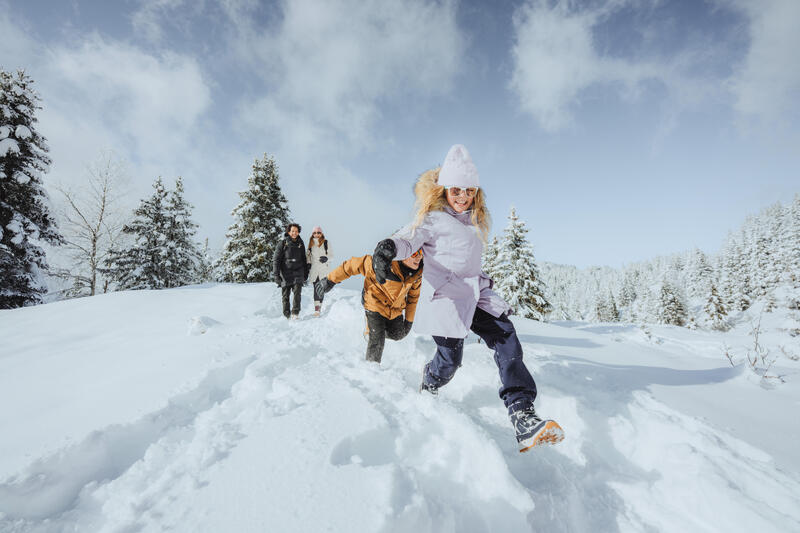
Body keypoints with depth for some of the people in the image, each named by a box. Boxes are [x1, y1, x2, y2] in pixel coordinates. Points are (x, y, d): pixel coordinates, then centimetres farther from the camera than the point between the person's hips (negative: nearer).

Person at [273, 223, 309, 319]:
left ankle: (295, 313, -10)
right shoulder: (283, 243, -1)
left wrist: (306, 273, 19)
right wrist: (276, 274, -10)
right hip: (285, 274, -2)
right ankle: (286, 315, 15)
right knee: (285, 295, 3)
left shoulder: (300, 243, 12)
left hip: (298, 273, 2)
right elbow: (276, 259, -3)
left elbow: (304, 260, 21)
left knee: (297, 292, -14)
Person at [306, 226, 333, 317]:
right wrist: (308, 263, 6)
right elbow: (307, 255, 19)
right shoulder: (311, 243, 10)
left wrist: (326, 258, -15)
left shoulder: (326, 242, 3)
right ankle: (316, 309, -6)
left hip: (323, 269, -1)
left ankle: (319, 307, 9)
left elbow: (331, 254, 5)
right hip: (314, 269, 1)